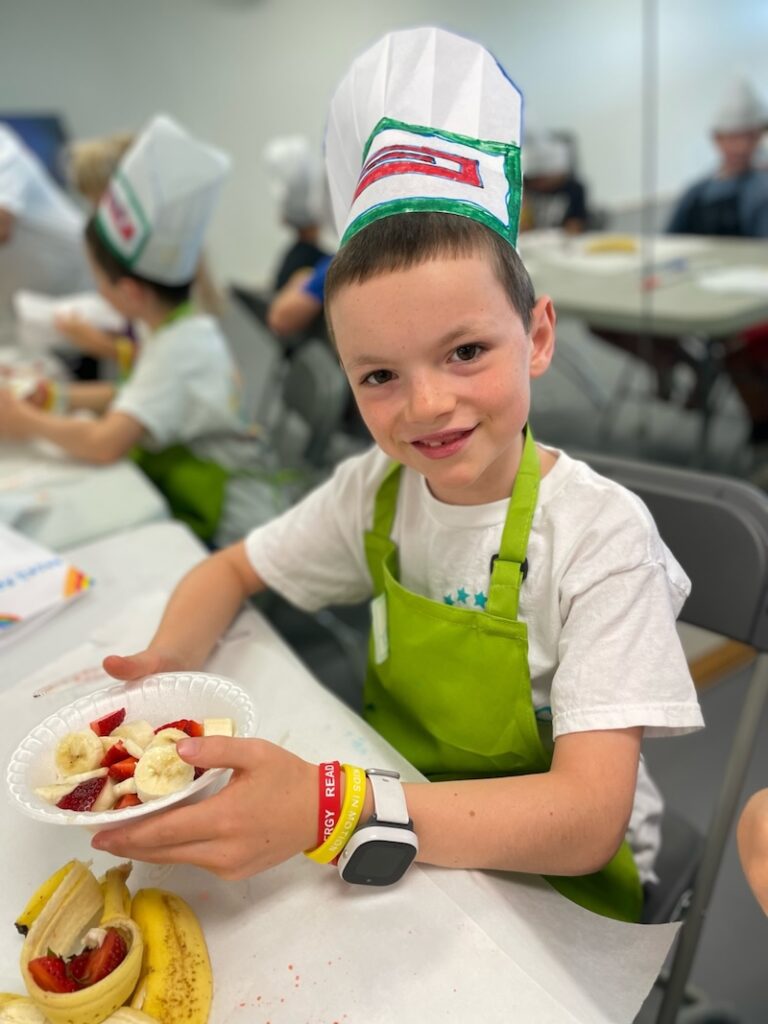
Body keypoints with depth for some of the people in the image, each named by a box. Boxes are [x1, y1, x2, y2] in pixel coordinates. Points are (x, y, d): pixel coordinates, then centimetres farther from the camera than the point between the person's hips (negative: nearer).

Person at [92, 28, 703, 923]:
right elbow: (230, 571, 4)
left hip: (554, 892, -4)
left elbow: (586, 821, -27)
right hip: (400, 858, 5)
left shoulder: (598, 536, -23)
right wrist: (165, 666, -17)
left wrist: (332, 813, -41)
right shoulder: (376, 489, -8)